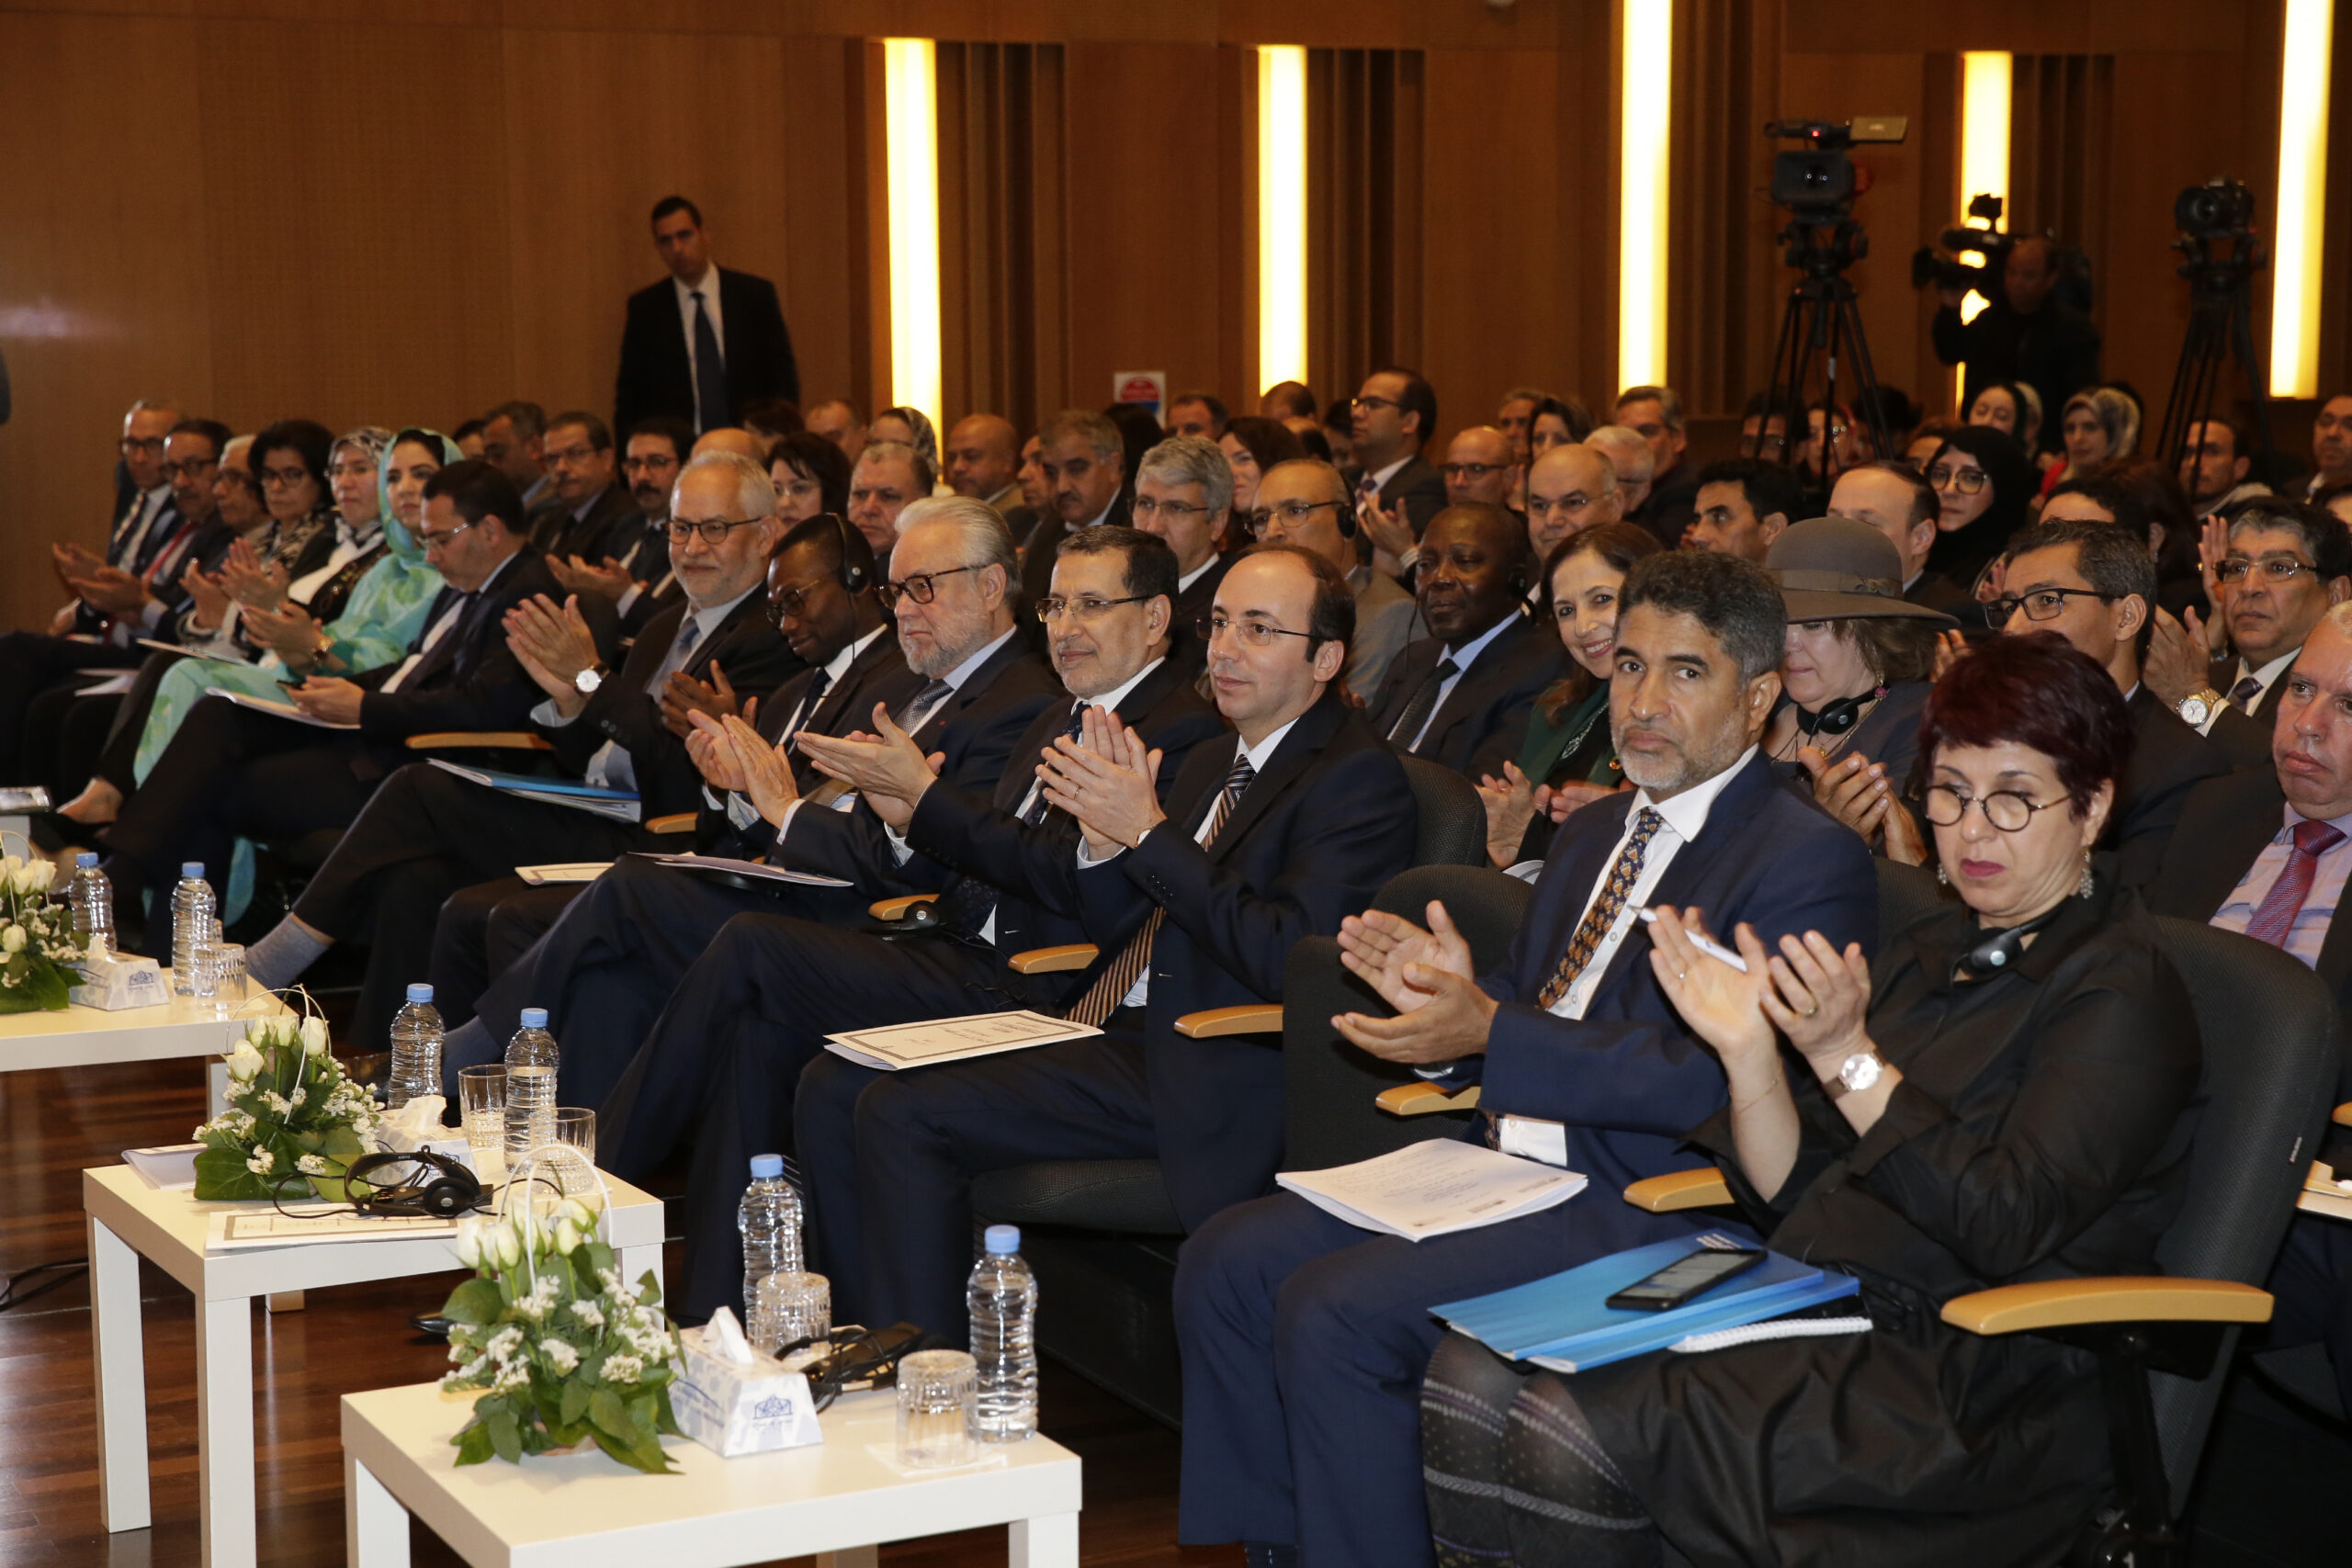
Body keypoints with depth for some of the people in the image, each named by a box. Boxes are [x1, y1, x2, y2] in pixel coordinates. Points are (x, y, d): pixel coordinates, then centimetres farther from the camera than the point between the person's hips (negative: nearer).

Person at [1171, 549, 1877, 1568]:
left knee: (1332, 1311, -24)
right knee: (1225, 1262, -3)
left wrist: (1490, 1035, -24)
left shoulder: (1812, 863, -10)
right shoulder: (1591, 835, 19)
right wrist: (1447, 990, -2)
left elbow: (1718, 1081, -20)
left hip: (1640, 1202, -9)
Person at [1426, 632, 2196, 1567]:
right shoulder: (1929, 954, 18)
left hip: (1967, 1378, -8)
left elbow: (2007, 1228, -19)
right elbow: (1794, 1197, 13)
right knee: (1475, 1374, -14)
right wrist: (1748, 1049, -4)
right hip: (1810, 1310, 8)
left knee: (1571, 1427, -25)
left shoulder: (2121, 993, -5)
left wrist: (1849, 1058, -21)